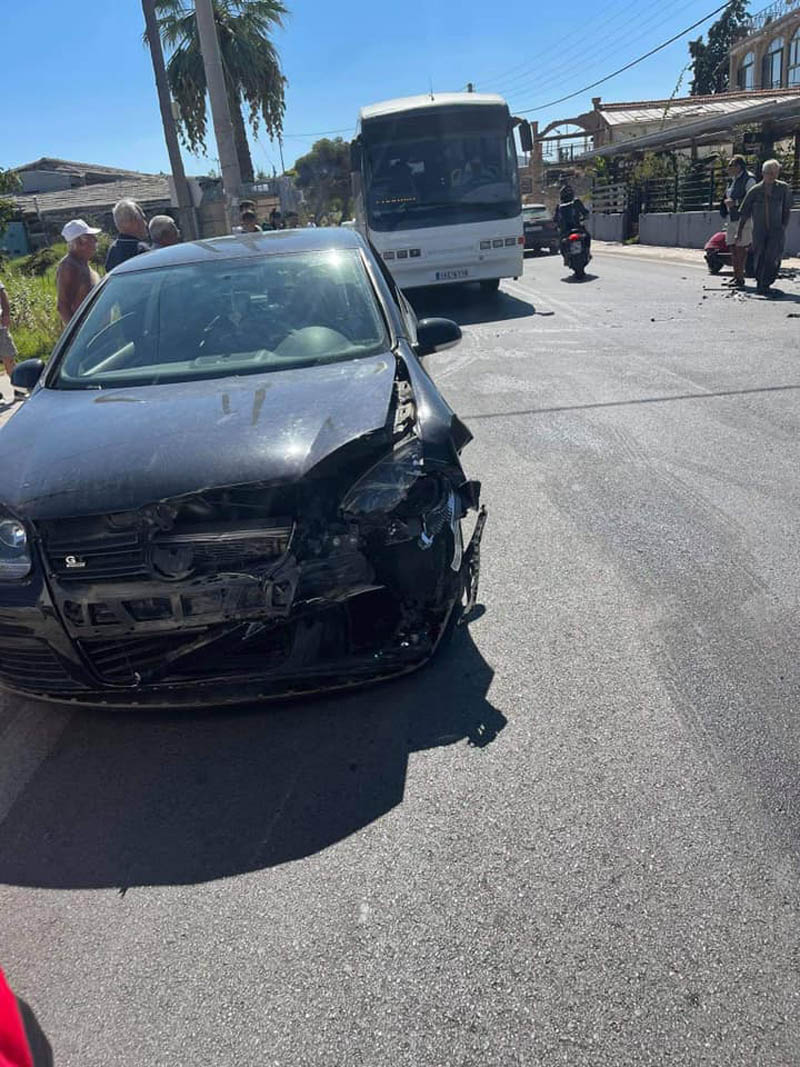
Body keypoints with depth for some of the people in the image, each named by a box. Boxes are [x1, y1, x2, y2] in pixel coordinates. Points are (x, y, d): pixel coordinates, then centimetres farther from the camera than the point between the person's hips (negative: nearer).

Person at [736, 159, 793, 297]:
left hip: (776, 230, 0)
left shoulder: (783, 188, 4)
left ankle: (765, 285, -8)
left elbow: (787, 209, 10)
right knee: (760, 259, 3)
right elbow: (744, 212, 6)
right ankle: (760, 283, 18)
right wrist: (740, 231, 2)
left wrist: (783, 226, -1)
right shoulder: (755, 191, 2)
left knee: (774, 258, -13)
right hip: (759, 231, 0)